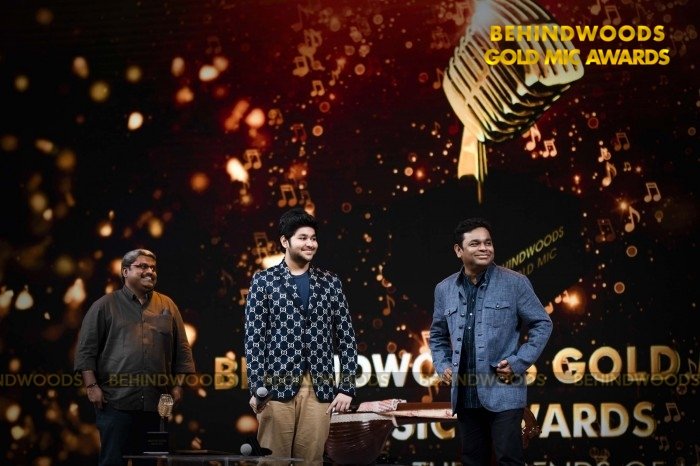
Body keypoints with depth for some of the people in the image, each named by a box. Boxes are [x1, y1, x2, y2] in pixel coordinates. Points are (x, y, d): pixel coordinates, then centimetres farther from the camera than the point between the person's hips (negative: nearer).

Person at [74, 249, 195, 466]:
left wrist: (178, 386, 6)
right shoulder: (105, 306, 6)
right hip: (116, 401, -3)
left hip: (156, 405, 3)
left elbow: (182, 351, 15)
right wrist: (92, 386, -6)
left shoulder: (167, 306, 15)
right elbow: (86, 350, 2)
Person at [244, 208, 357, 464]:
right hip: (277, 385, -2)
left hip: (320, 388, 2)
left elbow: (346, 338, 10)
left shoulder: (330, 283, 10)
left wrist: (347, 387, 2)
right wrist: (256, 388, -7)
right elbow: (254, 338, 0)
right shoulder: (264, 281, 3)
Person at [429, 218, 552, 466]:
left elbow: (542, 324, 3)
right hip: (464, 394, 4)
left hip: (503, 392, -4)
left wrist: (519, 363, -6)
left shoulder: (515, 283, -2)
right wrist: (442, 366, 5)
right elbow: (438, 336, 22)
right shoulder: (444, 289, 9)